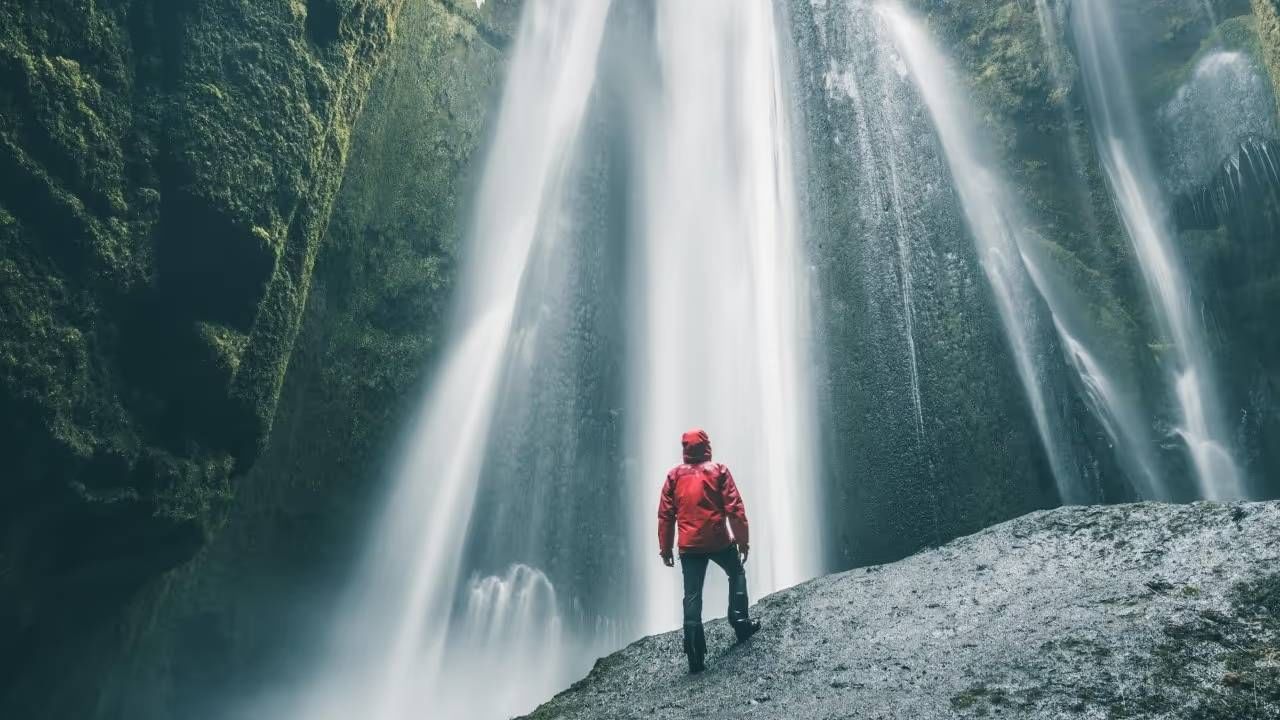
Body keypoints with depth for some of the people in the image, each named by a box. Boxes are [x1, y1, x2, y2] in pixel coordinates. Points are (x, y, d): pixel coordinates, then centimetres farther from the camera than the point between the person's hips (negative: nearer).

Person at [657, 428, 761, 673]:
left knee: (692, 597, 3)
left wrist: (665, 548, 9)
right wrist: (743, 540, -1)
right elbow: (735, 509, -8)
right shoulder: (718, 471, -3)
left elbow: (665, 515, 3)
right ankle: (740, 622, 25)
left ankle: (696, 656, 1)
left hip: (689, 545, 2)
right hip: (719, 541, -1)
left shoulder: (674, 475, 4)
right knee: (737, 575, 27)